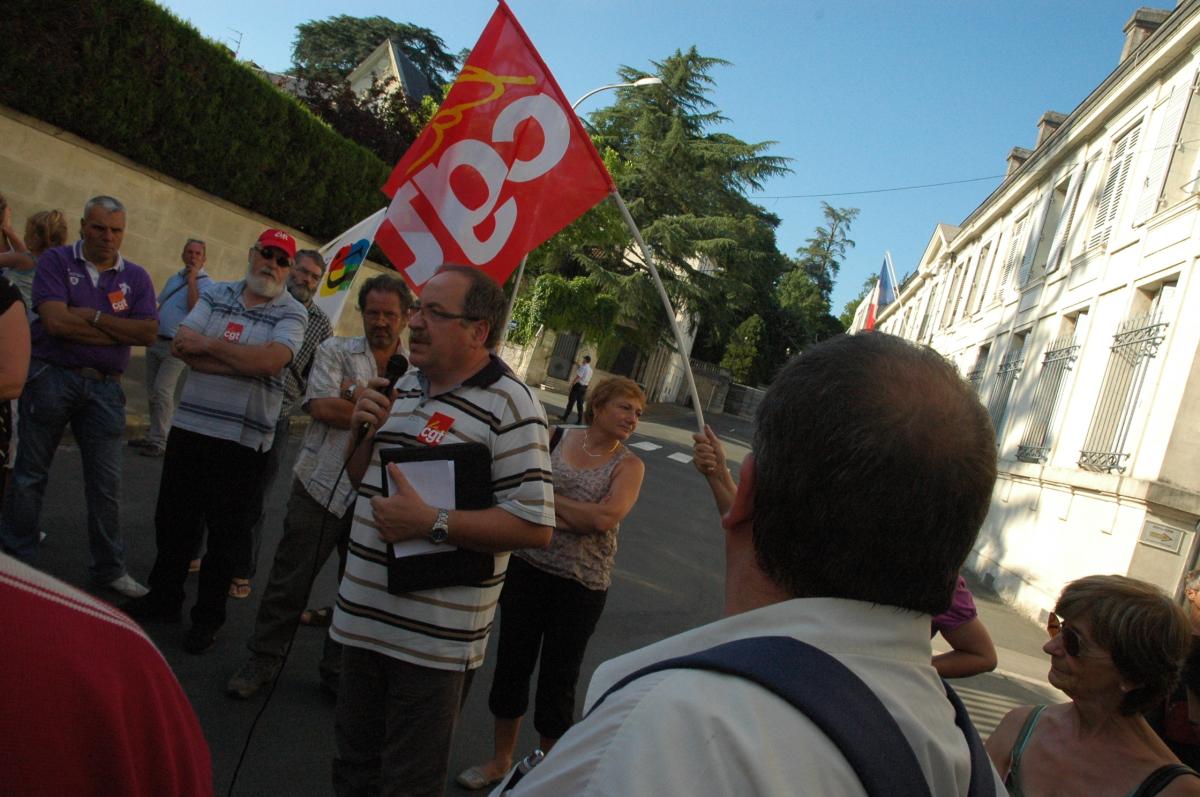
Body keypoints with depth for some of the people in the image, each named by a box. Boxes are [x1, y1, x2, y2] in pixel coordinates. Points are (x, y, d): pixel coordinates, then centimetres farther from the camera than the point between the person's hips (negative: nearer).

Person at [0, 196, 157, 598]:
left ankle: (110, 568, 17)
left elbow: (149, 332, -6)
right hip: (50, 379, -2)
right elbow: (55, 320, -15)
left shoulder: (136, 276, 7)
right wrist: (120, 332, -10)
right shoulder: (56, 261, -1)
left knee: (107, 485, 6)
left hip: (104, 388, 2)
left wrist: (92, 316, -12)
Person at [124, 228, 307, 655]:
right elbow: (182, 346, -5)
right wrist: (246, 363, -16)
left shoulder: (292, 313, -3)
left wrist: (208, 344, -13)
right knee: (173, 518, 16)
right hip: (190, 426, 4)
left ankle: (208, 617, 22)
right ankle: (163, 598, 36)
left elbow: (271, 361, -21)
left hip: (244, 439, -4)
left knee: (228, 532, 5)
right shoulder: (216, 294, 8)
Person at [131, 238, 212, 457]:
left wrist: (192, 279, -20)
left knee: (162, 390, -13)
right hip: (156, 341, 7)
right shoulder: (174, 279, 14)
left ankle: (159, 442, -7)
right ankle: (153, 435, 23)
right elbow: (160, 306, 23)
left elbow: (195, 308, -25)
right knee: (152, 391, 12)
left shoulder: (206, 284, -8)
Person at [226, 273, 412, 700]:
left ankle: (339, 670, 30)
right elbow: (321, 407, -13)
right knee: (290, 582, 8)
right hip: (322, 487, -2)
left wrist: (357, 400, -15)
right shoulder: (336, 351, 2)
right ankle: (263, 660, 26)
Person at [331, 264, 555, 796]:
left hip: (434, 637, -7)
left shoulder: (508, 406, -17)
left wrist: (430, 523, -26)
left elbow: (535, 526, -23)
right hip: (364, 615, 7)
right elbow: (362, 477, 20)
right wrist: (365, 432, -1)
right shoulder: (406, 385, 9)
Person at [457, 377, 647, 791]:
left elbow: (605, 517, -20)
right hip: (528, 567, 2)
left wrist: (548, 498, -14)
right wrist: (578, 517, -14)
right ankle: (500, 760, 36)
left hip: (581, 586, -2)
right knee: (512, 663, 13)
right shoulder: (557, 439, -1)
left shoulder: (628, 466, -5)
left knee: (557, 680, 8)